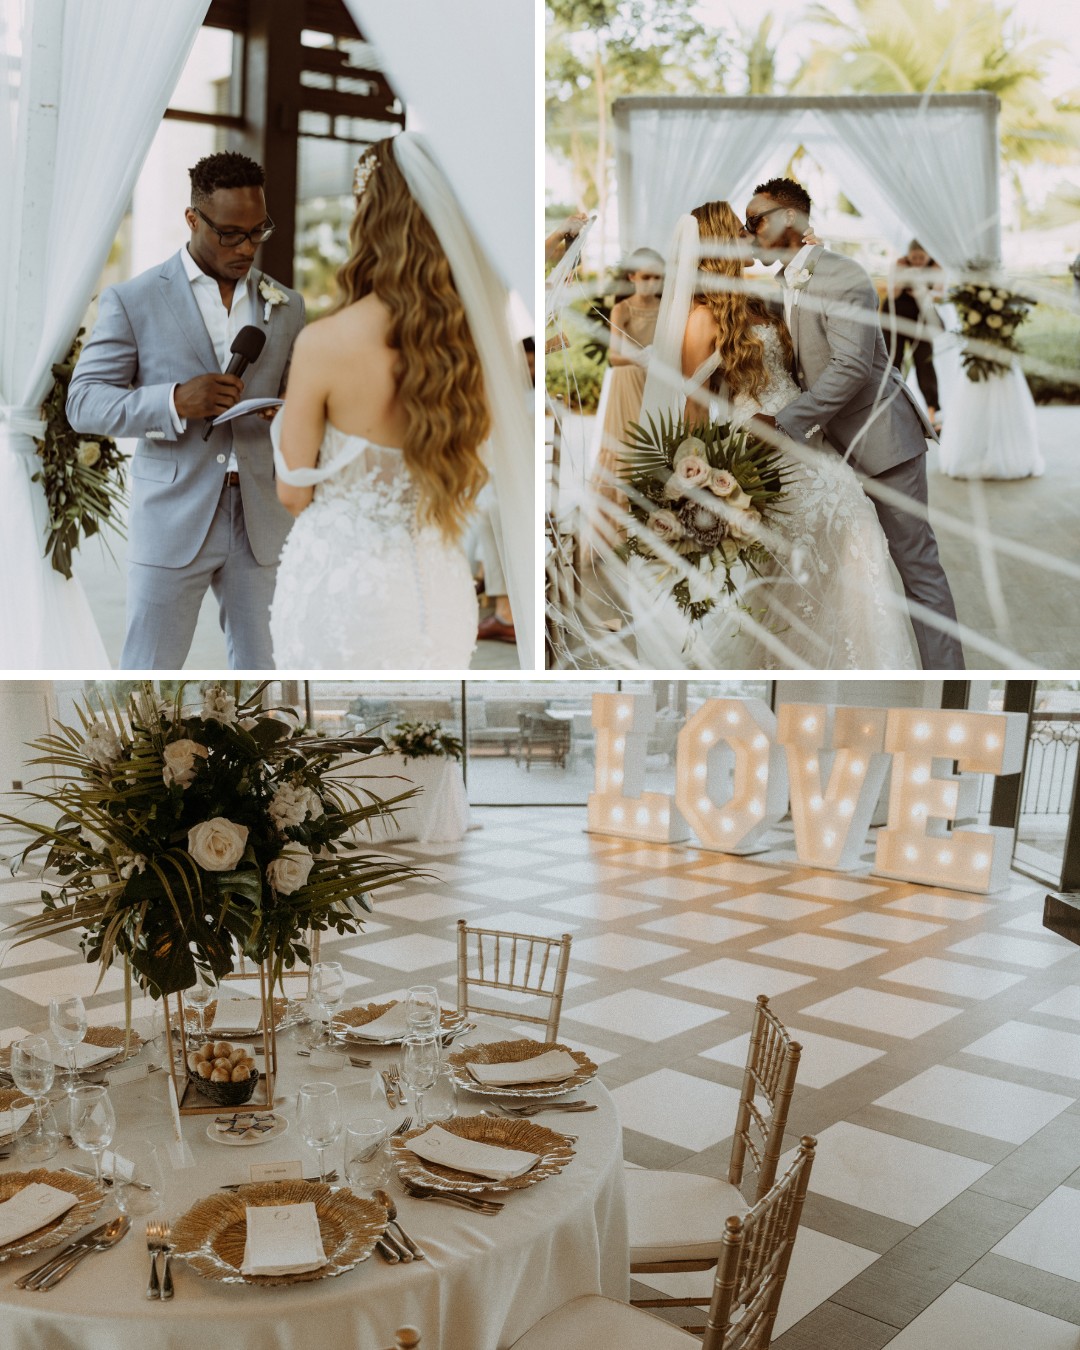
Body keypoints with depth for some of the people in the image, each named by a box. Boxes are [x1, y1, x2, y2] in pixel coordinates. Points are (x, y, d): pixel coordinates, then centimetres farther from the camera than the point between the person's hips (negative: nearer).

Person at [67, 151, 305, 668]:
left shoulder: (286, 306, 11)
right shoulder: (132, 300, -1)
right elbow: (83, 403, -4)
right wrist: (174, 401, -21)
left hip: (262, 523, 4)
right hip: (172, 522, -3)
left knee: (262, 671, 8)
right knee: (148, 673, 2)